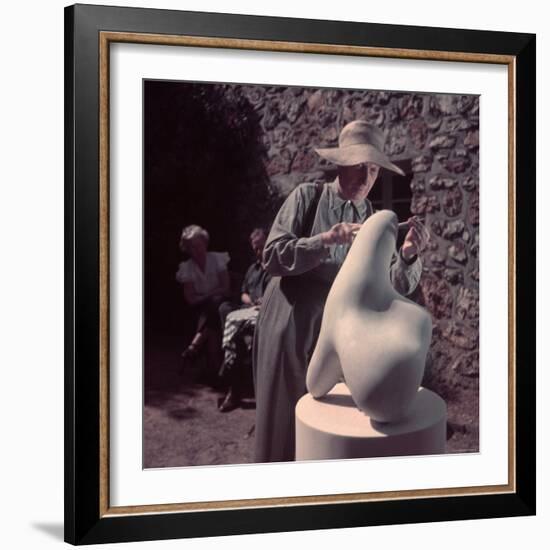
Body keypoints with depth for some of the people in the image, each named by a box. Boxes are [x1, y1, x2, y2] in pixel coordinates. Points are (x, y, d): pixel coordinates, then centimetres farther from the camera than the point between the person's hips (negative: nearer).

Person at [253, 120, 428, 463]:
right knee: (286, 421, 5)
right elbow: (272, 257, -13)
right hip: (291, 330, -2)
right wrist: (325, 240, -26)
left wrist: (408, 255, -25)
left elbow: (393, 286, -5)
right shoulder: (307, 197, -6)